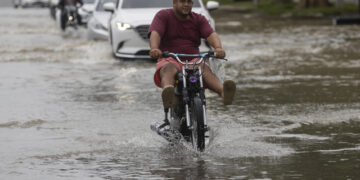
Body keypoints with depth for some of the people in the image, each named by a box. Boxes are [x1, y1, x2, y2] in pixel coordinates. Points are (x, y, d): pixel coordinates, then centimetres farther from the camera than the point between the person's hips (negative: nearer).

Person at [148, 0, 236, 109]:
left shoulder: (199, 19, 16)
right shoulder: (163, 16, 8)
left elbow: (211, 34, -3)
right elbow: (155, 34, -10)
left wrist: (218, 48, -27)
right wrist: (154, 49, -34)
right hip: (170, 60, -2)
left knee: (205, 68, -31)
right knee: (169, 68, -37)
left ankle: (223, 92, -60)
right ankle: (168, 94, -70)